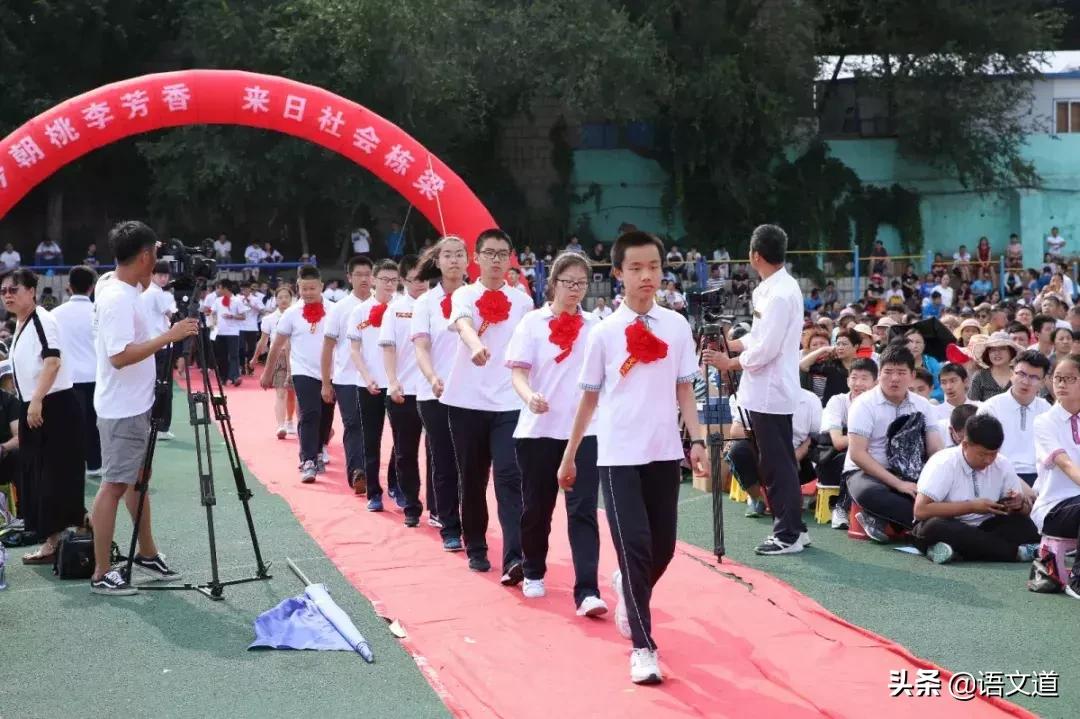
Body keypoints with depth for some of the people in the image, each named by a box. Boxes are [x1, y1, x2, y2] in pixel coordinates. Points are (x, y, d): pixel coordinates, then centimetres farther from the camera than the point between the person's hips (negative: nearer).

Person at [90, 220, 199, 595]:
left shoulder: (119, 289, 7)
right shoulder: (118, 299, -22)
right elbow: (120, 356, -30)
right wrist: (168, 336, -28)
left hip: (135, 405, 10)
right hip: (122, 409, -10)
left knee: (137, 478, 17)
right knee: (115, 484, -6)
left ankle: (146, 553, 28)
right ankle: (101, 574, -2)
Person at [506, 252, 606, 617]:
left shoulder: (595, 326, 7)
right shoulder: (533, 322, 0)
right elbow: (518, 372, -7)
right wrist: (529, 396, -27)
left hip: (584, 430, 1)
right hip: (539, 429, -1)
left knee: (583, 510, -7)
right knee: (537, 506, 11)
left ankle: (587, 591, -12)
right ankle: (533, 573, 33)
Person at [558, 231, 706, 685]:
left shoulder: (677, 326, 4)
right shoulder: (605, 332, -1)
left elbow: (684, 391, 8)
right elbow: (589, 397, 6)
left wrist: (697, 441, -3)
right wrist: (569, 455, 10)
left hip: (665, 454, 3)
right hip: (619, 456, -3)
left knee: (663, 548, 9)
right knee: (635, 546, -8)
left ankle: (628, 589, 41)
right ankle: (643, 648, -2)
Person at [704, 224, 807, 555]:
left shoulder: (778, 294, -20)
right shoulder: (777, 287, 10)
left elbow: (766, 349, -22)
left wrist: (729, 363, -9)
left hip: (769, 392, -10)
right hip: (770, 390, 10)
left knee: (776, 464, -2)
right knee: (779, 462, 16)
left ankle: (788, 534, 5)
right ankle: (791, 527, 24)